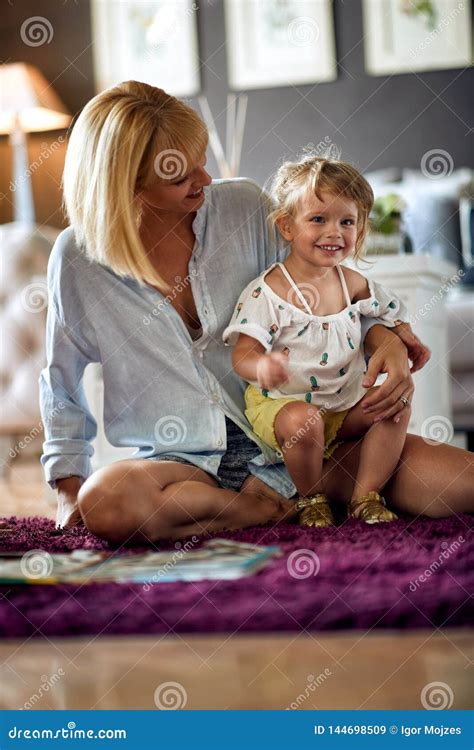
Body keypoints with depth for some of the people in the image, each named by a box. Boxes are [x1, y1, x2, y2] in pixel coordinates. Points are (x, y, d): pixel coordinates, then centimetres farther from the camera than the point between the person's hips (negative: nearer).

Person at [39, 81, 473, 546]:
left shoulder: (245, 208, 1)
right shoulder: (78, 259, -1)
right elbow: (63, 386, 13)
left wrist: (384, 339, -12)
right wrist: (69, 487, 6)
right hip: (182, 459, 1)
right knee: (105, 506, -37)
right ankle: (286, 507, -15)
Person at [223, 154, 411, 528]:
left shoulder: (354, 284, 3)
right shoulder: (266, 292, -14)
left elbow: (393, 314, 19)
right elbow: (243, 353, -20)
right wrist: (261, 367, -43)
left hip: (349, 403, 5)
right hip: (281, 402, -5)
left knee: (398, 406, -13)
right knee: (302, 421, -35)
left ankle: (366, 496, -5)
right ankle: (311, 499, -8)